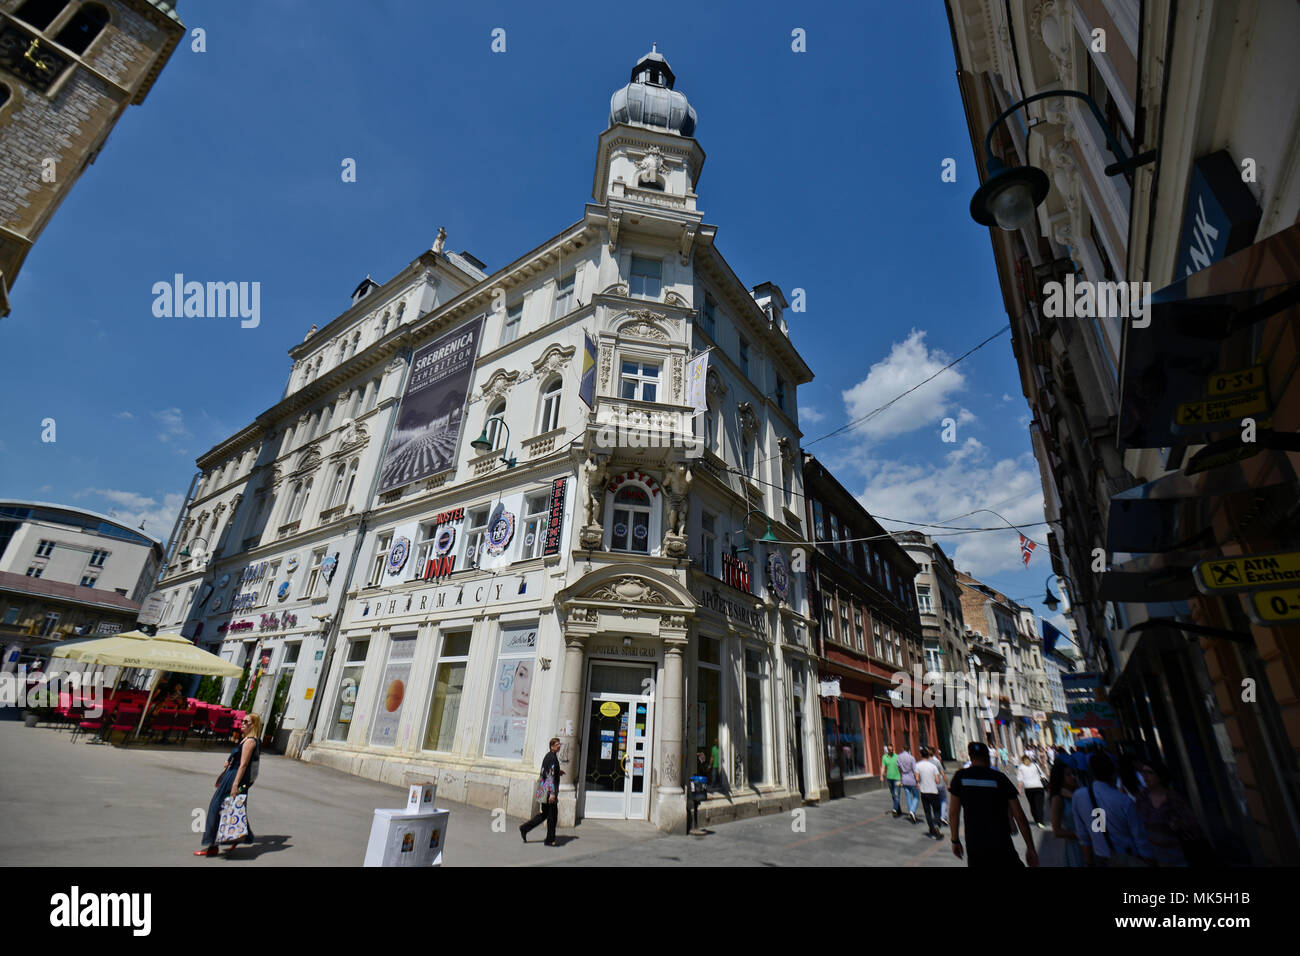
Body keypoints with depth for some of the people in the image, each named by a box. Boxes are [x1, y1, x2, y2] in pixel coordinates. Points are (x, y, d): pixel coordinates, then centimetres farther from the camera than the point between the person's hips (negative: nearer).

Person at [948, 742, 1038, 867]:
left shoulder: (960, 777, 1)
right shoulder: (999, 778, -3)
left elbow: (953, 812, 2)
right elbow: (1019, 816, -4)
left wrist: (955, 840, 12)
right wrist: (1030, 847, 4)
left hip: (974, 846, 1)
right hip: (1001, 847, -1)